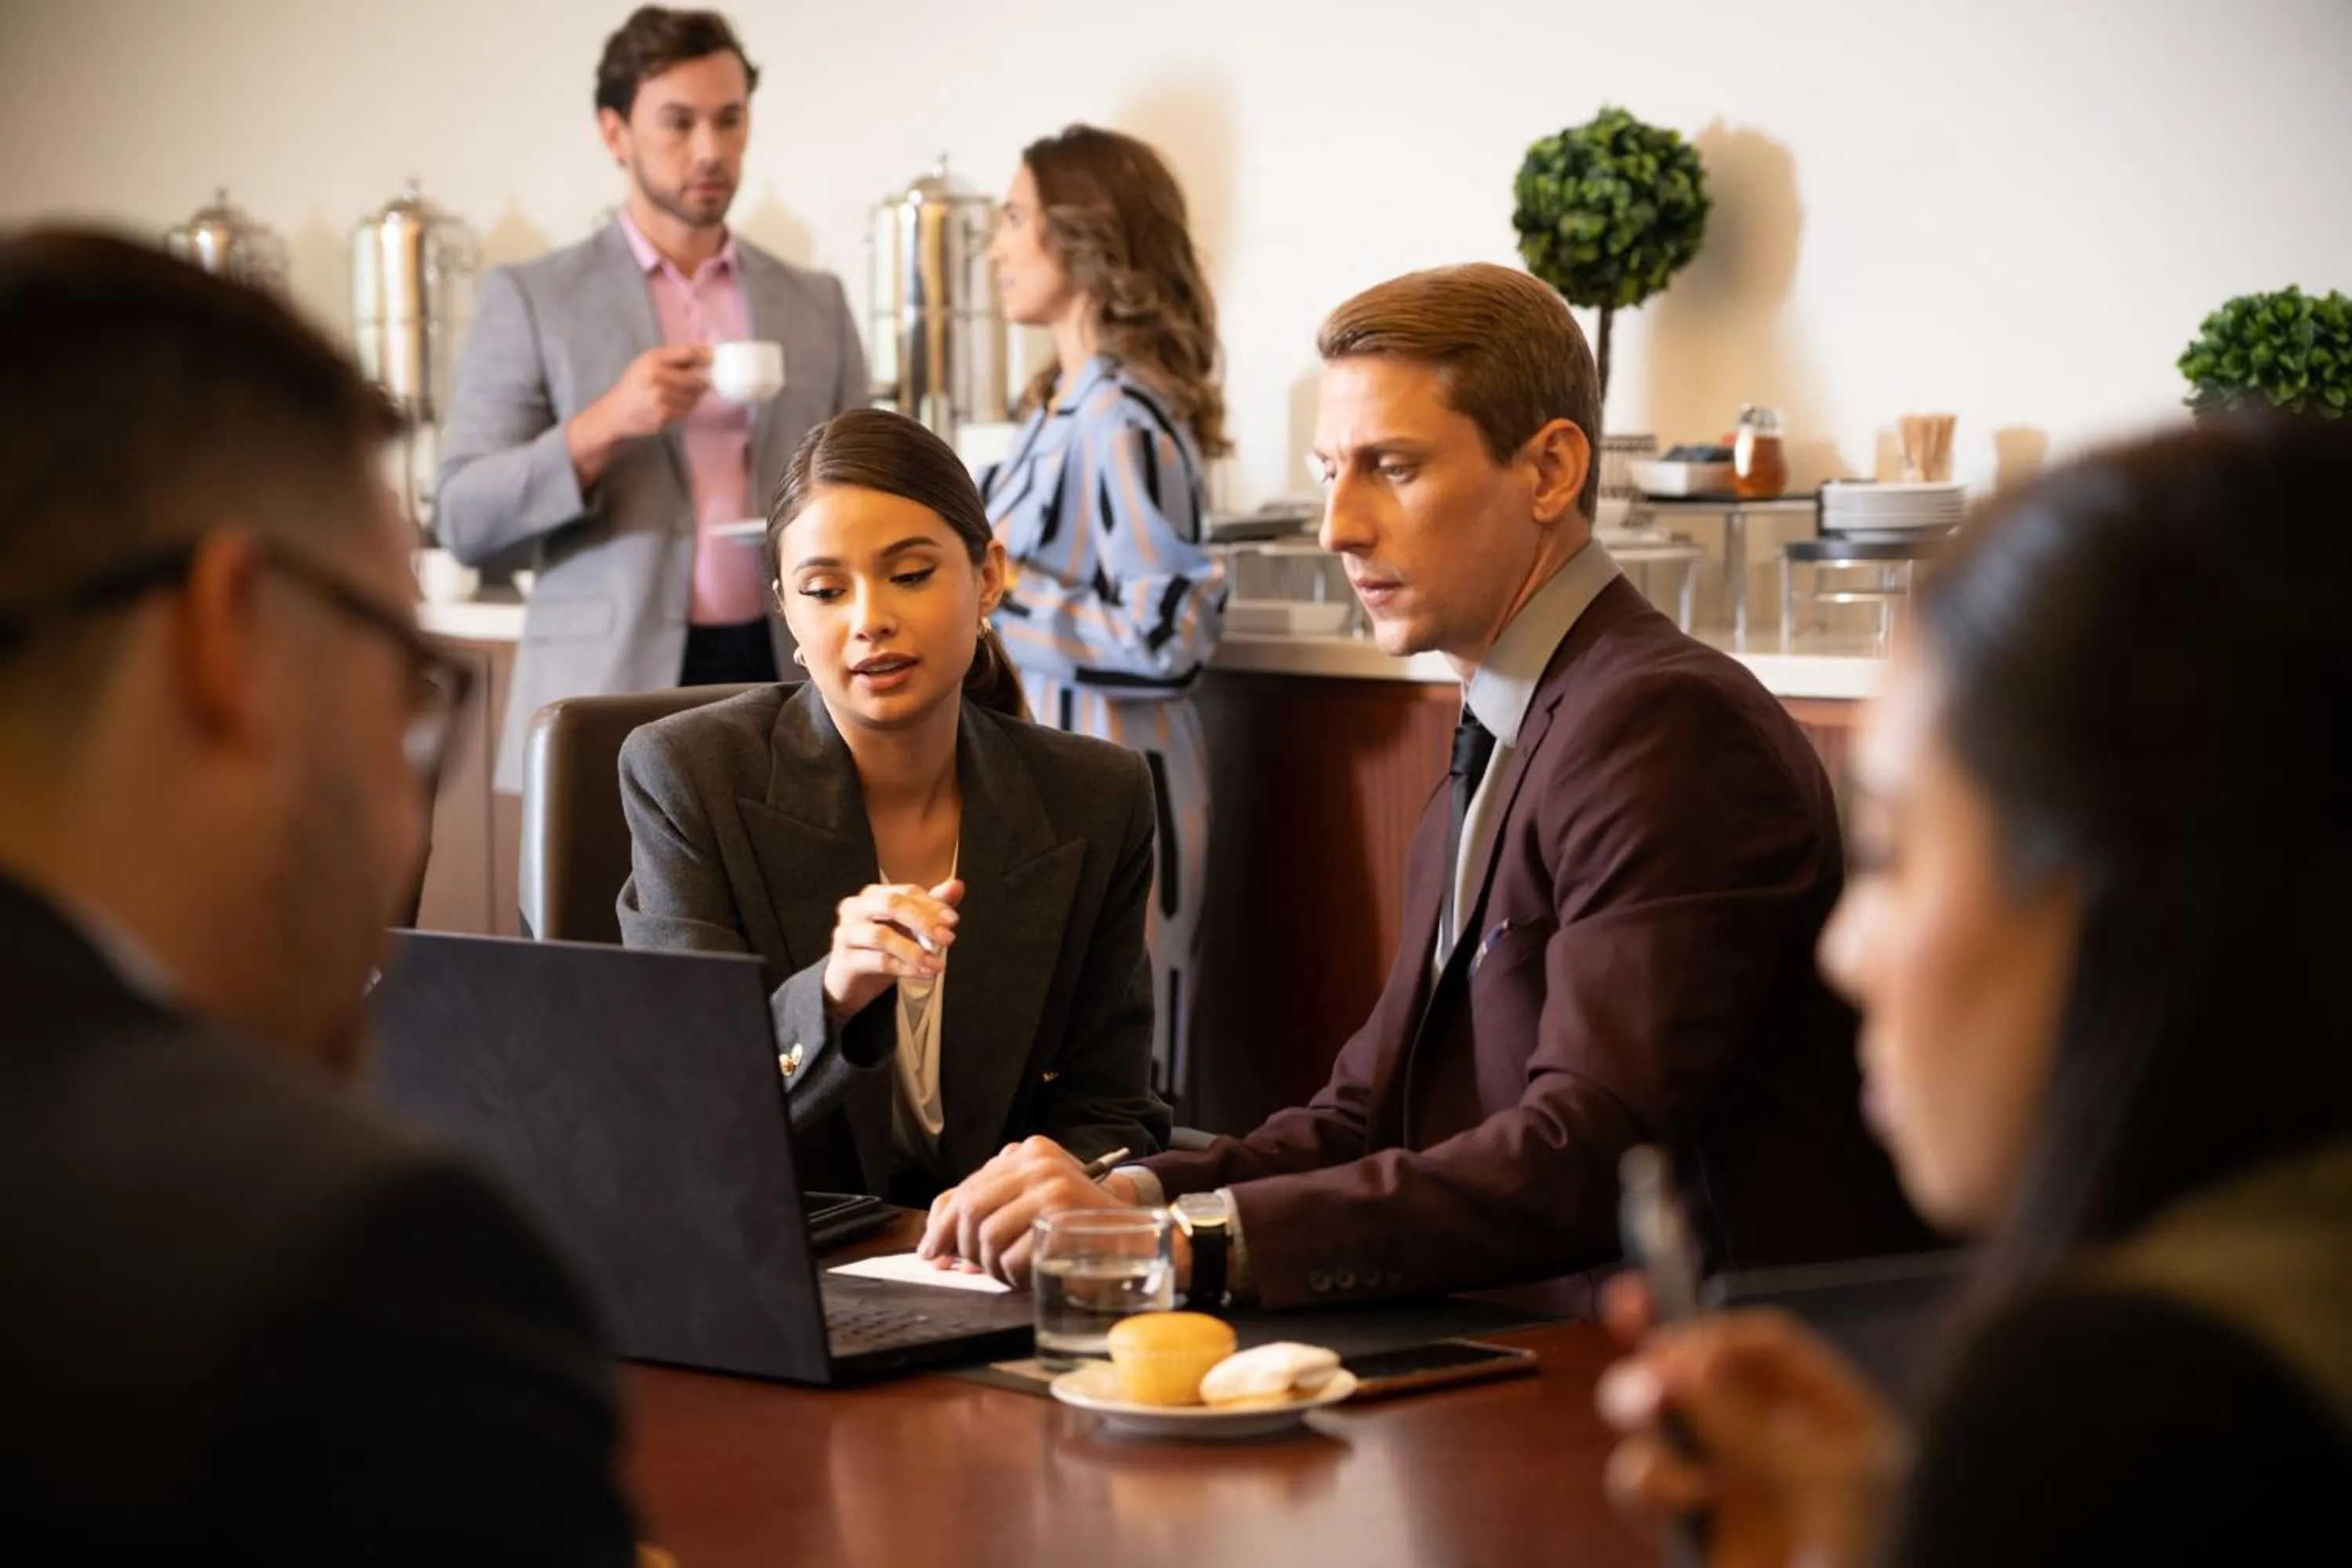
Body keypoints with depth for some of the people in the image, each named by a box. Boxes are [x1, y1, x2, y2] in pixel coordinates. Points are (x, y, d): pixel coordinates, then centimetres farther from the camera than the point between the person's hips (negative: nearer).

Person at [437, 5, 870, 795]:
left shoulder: (815, 304, 13)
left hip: (786, 697, 3)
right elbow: (464, 521, -4)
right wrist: (602, 426, -18)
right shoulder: (531, 299, 2)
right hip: (613, 713, -3)